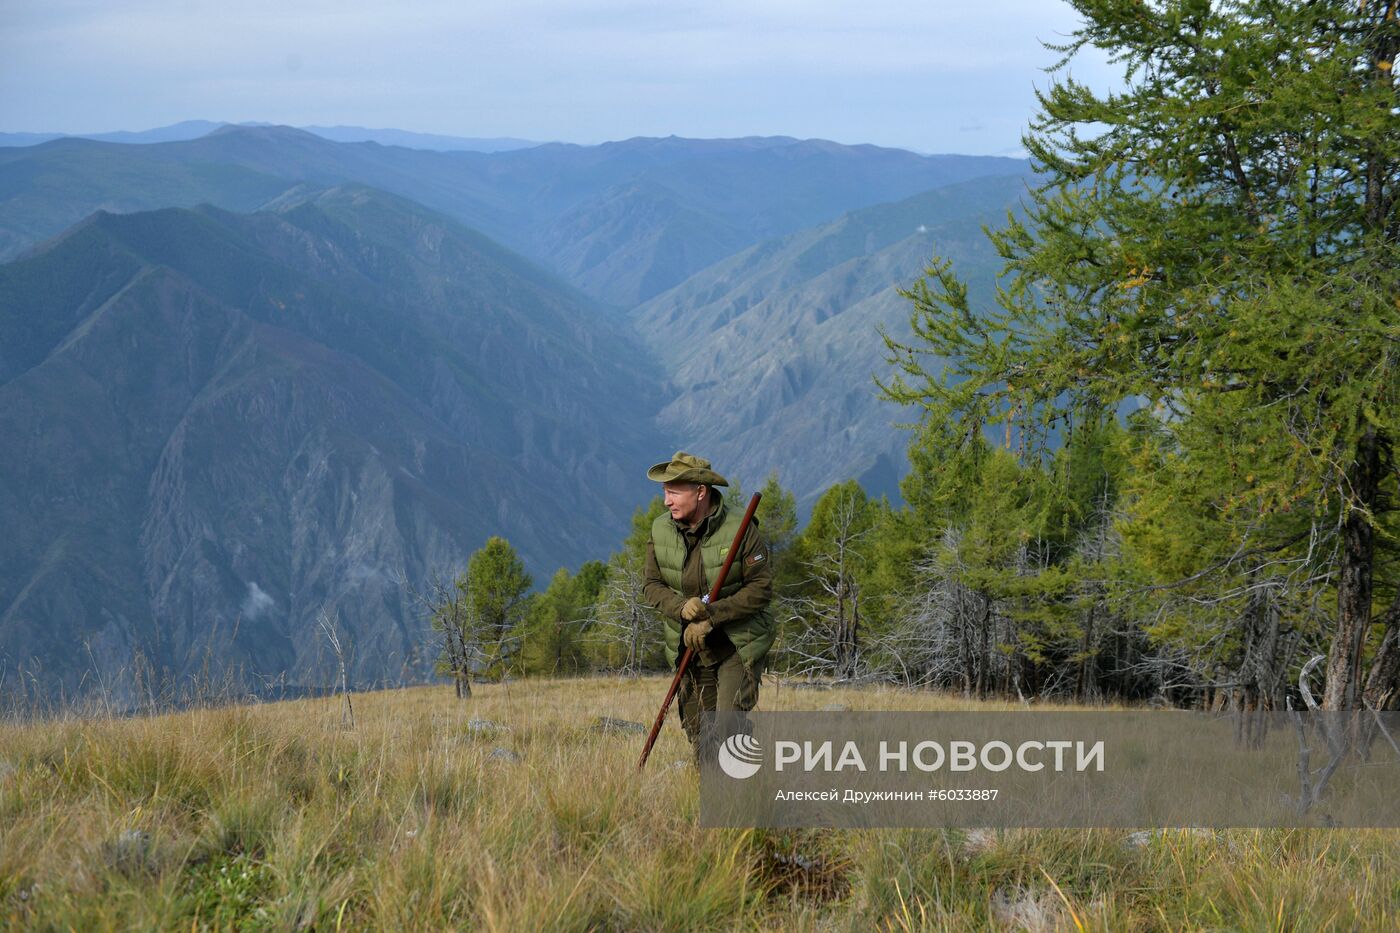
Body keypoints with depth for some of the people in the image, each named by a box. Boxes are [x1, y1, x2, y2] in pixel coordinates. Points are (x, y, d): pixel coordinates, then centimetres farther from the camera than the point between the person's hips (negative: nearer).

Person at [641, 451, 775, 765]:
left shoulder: (740, 528, -15)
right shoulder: (660, 530, -2)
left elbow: (761, 588, -13)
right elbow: (652, 585, 3)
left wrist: (712, 616, -21)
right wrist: (681, 608, -18)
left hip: (738, 646, -4)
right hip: (690, 647, 4)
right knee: (699, 734, 7)